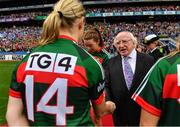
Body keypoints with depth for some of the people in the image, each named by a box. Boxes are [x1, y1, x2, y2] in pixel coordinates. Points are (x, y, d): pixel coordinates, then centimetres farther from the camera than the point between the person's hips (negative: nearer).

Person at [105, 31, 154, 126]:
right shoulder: (111, 63, 2)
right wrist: (107, 102, -19)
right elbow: (106, 85, -1)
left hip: (143, 113, -1)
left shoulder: (148, 60, -4)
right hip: (119, 113, 1)